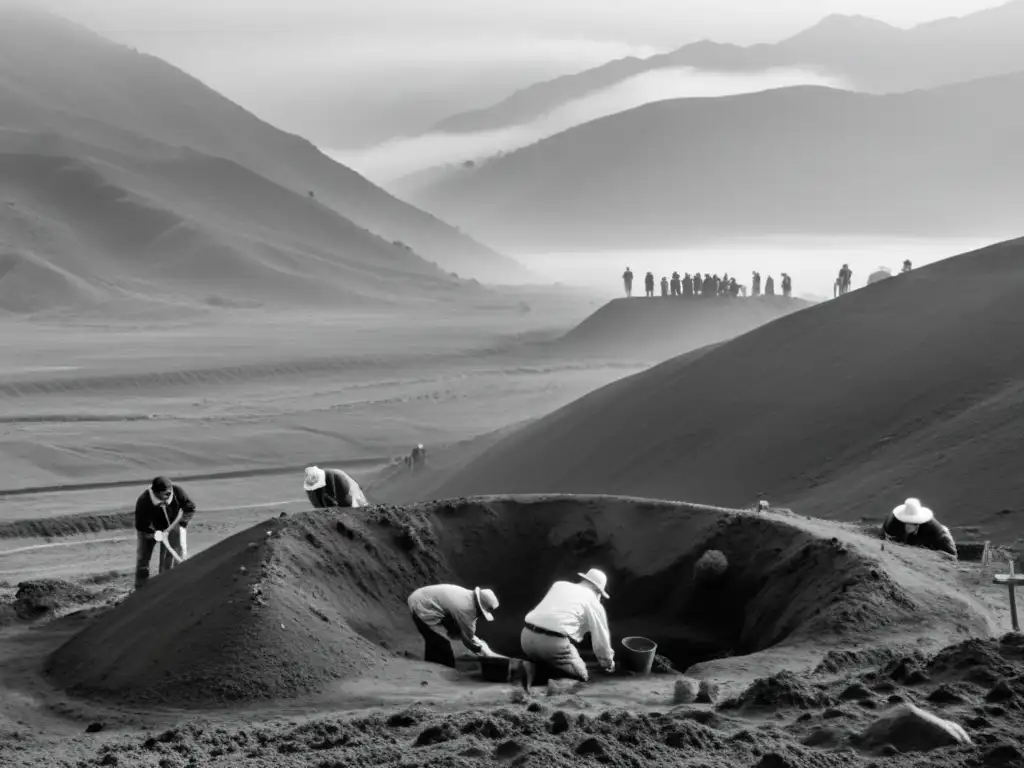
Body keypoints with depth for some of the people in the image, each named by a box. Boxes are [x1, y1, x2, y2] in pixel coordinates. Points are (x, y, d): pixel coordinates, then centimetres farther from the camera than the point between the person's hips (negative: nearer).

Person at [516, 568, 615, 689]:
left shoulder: (559, 585, 23)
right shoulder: (593, 603, 9)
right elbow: (601, 638, 15)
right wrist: (608, 663, 33)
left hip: (527, 635, 6)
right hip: (554, 642, -6)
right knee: (581, 676, 9)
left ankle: (531, 666, -2)